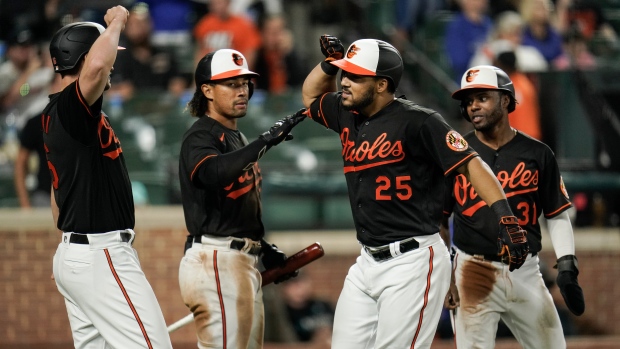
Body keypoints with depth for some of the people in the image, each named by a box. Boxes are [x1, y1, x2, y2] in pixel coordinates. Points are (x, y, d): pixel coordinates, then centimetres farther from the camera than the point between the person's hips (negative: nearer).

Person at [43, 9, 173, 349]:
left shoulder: (55, 115, 16)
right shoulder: (71, 105, -15)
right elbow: (96, 66, -38)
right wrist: (115, 23, -19)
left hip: (72, 253, 10)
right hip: (100, 256, -10)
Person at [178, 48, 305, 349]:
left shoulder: (237, 139, 21)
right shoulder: (200, 137, -9)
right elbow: (213, 173, -33)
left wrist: (264, 248, 18)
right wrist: (265, 141, -37)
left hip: (246, 262, 10)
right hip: (215, 260, -10)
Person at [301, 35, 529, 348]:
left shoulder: (416, 122, -13)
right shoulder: (347, 115, 10)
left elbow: (470, 163, -17)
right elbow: (310, 95, 31)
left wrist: (504, 215, -30)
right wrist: (330, 62, 10)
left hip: (413, 263, -8)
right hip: (368, 262, 8)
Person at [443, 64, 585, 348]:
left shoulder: (537, 154, 4)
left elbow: (557, 216, 8)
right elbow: (438, 219, 7)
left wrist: (567, 266, -4)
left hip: (526, 272, 2)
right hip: (475, 272, -2)